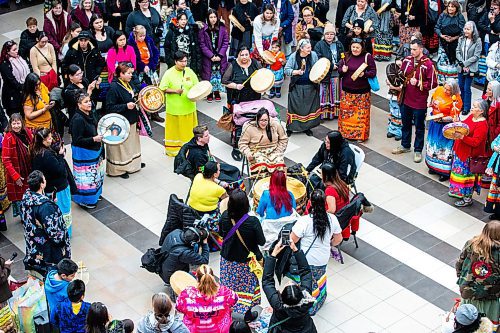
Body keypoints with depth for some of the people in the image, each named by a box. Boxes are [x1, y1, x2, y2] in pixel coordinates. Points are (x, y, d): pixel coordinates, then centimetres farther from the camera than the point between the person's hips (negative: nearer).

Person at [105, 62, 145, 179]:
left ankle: (133, 162, 40)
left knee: (132, 142, 23)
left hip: (130, 120, 9)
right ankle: (118, 169, 14)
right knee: (121, 145, 1)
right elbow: (110, 107, -24)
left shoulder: (127, 84, 5)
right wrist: (126, 106, -29)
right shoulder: (114, 87, -23)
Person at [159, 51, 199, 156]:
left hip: (188, 107, 3)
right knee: (174, 129, 7)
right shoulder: (169, 73, -9)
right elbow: (163, 88, -8)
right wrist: (175, 91, -21)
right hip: (174, 107, -3)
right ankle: (173, 149, 20)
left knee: (188, 128, 11)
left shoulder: (190, 72, 1)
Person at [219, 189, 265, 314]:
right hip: (247, 261, -3)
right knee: (247, 289, 16)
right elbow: (262, 242, -16)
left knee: (229, 287, 20)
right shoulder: (252, 222, -27)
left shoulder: (225, 216, -15)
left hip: (228, 260, 3)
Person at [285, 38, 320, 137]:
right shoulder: (293, 56, -9)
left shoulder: (313, 55, -1)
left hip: (310, 86, 3)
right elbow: (286, 70, -9)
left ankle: (307, 127, 22)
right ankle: (290, 128, 12)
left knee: (309, 106, 8)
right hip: (297, 87, -3)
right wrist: (296, 72, -23)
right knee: (295, 107, 1)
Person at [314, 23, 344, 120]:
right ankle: (323, 114, 7)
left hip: (336, 74, 4)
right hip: (324, 74, -4)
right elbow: (319, 60, -12)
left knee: (336, 93, 10)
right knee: (324, 94, 1)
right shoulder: (319, 45, -4)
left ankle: (336, 112, 21)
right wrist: (331, 66, -14)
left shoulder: (339, 45, 9)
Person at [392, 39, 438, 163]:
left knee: (419, 127, 8)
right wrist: (398, 85, -1)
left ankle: (418, 151, 19)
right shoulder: (407, 60, 0)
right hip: (406, 99, 6)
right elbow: (401, 75, 16)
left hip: (419, 102, -6)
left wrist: (418, 83, -22)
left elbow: (433, 83, -15)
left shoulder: (428, 64, -17)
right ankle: (405, 145, 38)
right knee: (405, 124, 21)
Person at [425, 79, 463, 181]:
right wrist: (432, 104, -1)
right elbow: (433, 101, 17)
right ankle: (434, 166, 39)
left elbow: (453, 117, -22)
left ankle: (445, 172, 12)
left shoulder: (456, 100, -24)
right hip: (435, 124, 7)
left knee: (444, 148, -1)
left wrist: (441, 119, -33)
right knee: (433, 144, 20)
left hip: (446, 126, -7)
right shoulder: (439, 90, -6)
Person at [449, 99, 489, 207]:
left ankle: (467, 198, 15)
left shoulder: (482, 125, -22)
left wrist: (462, 137, -37)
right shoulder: (471, 116, 4)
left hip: (470, 155, -9)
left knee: (467, 174, 2)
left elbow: (475, 142, -28)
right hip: (460, 151, 9)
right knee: (460, 172, 21)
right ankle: (459, 192, 38)